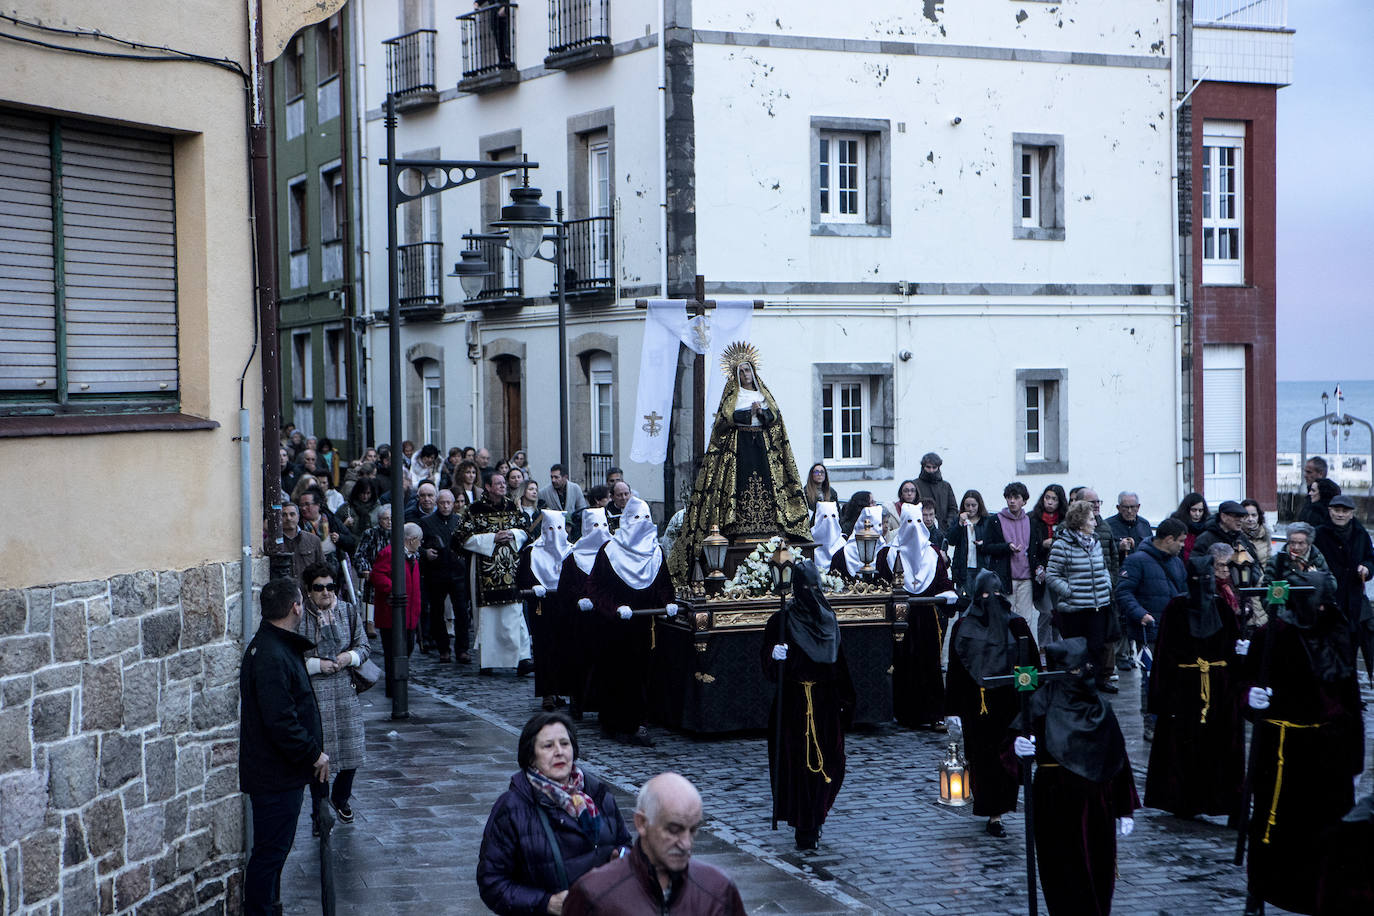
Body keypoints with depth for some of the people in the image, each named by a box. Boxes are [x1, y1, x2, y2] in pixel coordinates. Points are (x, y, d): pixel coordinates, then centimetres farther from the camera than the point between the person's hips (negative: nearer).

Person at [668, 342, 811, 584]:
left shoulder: (763, 392, 16)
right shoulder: (731, 394, 7)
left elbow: (775, 416, 8)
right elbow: (726, 417, -6)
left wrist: (762, 412, -11)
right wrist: (749, 413, -12)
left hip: (762, 443, 3)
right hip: (738, 444, -3)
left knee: (765, 481, -6)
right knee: (740, 482, -12)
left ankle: (766, 526, -6)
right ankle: (740, 527, -14)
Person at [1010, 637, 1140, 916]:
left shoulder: (1101, 708, 7)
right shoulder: (1044, 703, -6)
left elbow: (1118, 760, 11)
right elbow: (1014, 740, -14)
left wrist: (1126, 810, 9)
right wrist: (1018, 747, -39)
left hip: (1097, 809, 4)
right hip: (1056, 806, -4)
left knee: (1099, 873, 7)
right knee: (1065, 873, -1)